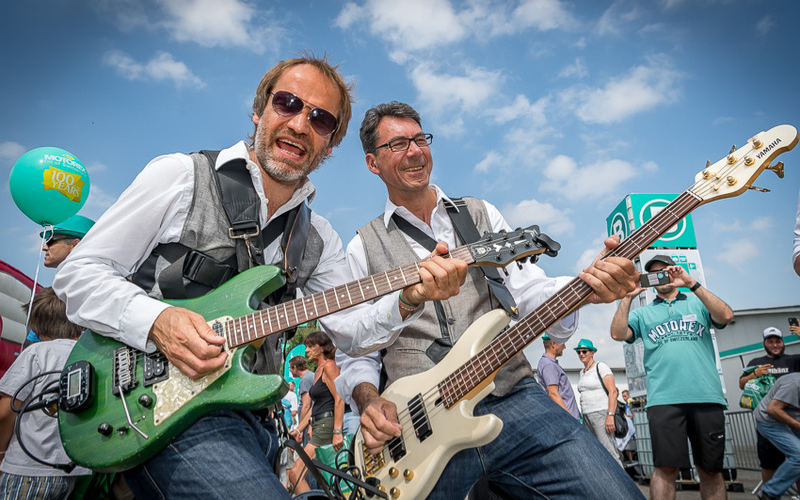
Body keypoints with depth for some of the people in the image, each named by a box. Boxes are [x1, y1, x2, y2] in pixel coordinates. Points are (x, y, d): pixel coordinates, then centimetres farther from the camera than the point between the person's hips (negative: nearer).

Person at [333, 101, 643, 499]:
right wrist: (369, 401, -10)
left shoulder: (482, 215, 14)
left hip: (513, 399, 2)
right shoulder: (363, 248, 8)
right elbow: (354, 352, 9)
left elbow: (528, 292, 4)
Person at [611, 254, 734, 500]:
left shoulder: (697, 303, 18)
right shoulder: (643, 313, 18)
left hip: (707, 396, 1)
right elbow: (618, 334, 2)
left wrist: (692, 284, -9)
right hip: (664, 398, -1)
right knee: (666, 468, -6)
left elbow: (726, 316, -2)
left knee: (711, 469, 6)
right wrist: (628, 296, -4)